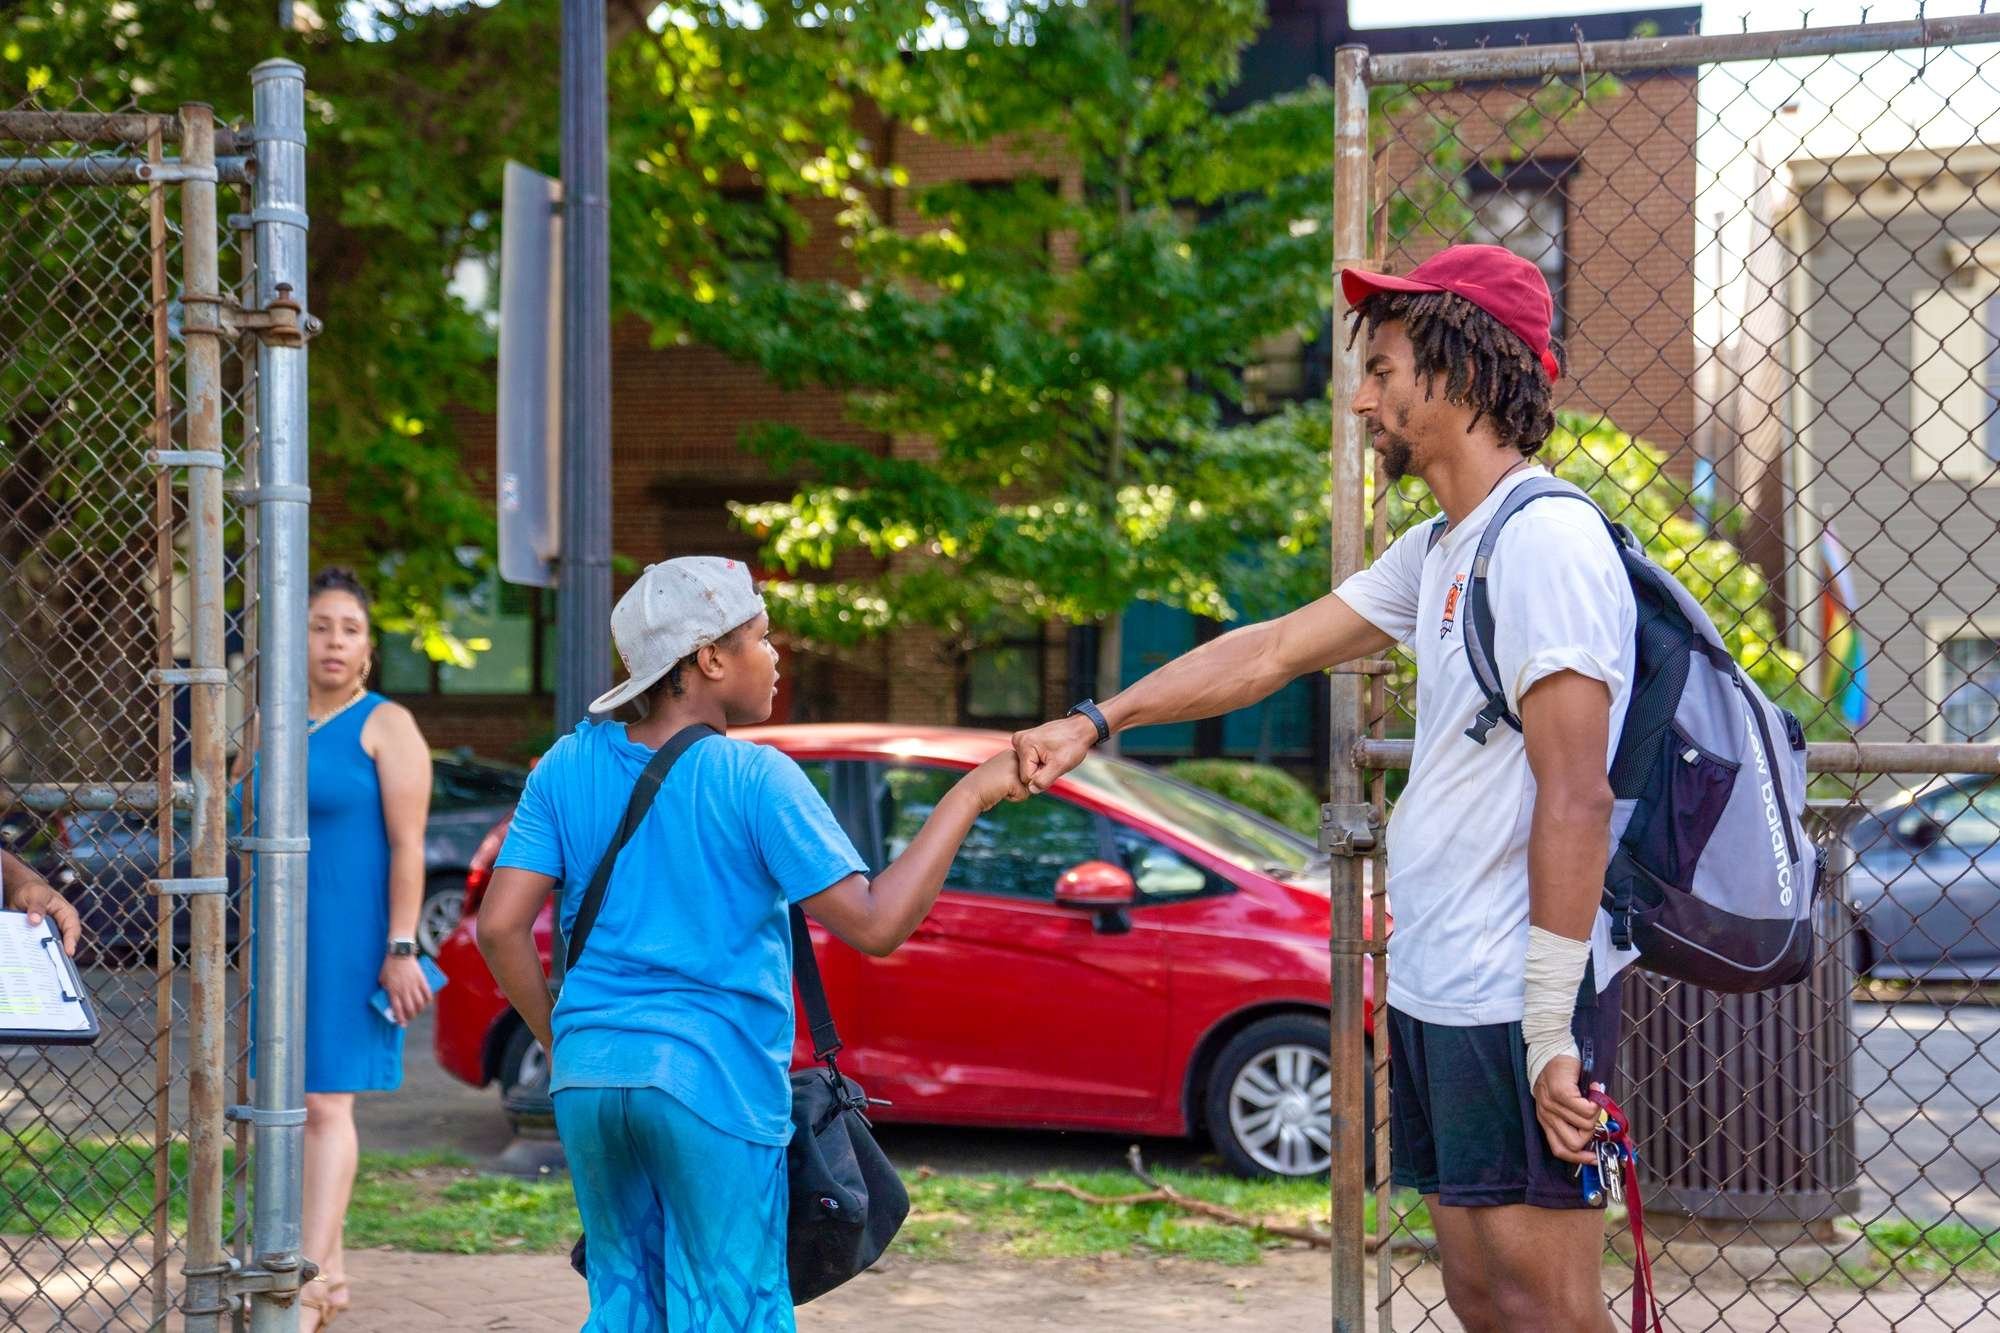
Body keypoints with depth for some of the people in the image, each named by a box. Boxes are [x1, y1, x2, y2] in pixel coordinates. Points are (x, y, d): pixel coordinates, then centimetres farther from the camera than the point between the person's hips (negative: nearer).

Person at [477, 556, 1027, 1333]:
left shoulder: (569, 766, 5)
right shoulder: (754, 780, -9)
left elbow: (500, 926, 0)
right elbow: (874, 925, -14)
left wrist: (561, 1046, 13)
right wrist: (968, 797, -8)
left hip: (589, 1077, 5)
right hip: (714, 1080, -5)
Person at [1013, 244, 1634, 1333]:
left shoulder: (1545, 542, -16)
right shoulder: (1437, 553, 14)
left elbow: (1574, 800, -20)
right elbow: (1274, 650, 21)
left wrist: (1551, 1033, -22)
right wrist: (1095, 722, 18)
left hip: (1519, 1000, -9)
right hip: (1435, 994, 9)